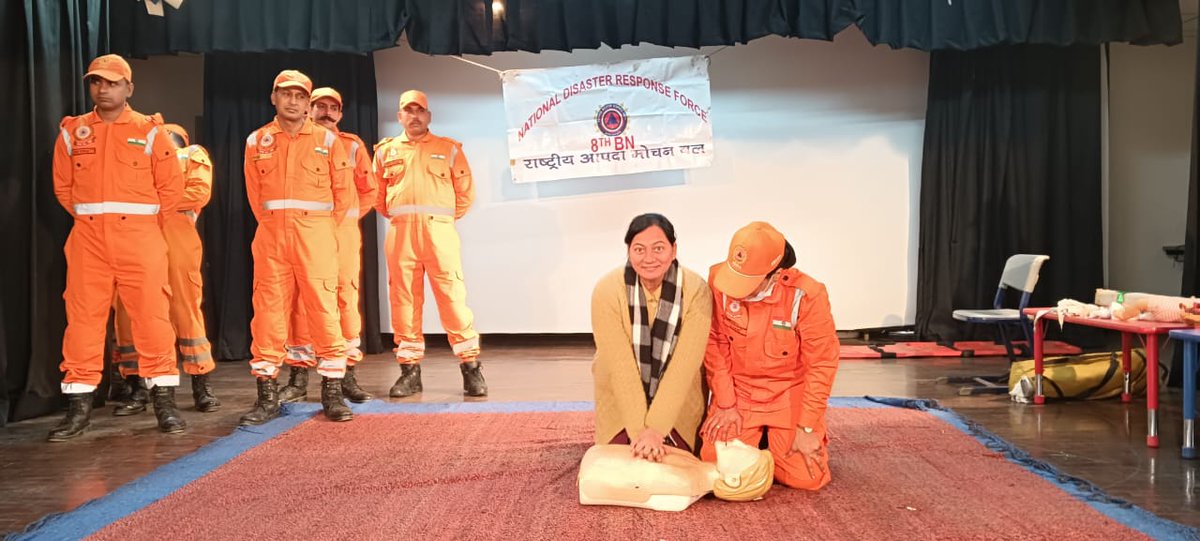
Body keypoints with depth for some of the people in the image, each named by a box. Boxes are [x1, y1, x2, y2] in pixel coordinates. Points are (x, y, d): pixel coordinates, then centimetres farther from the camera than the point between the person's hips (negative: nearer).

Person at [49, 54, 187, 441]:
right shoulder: (73, 132, 10)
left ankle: (164, 400, 4)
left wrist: (143, 220, 6)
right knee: (83, 317, 2)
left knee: (151, 315, -3)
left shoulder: (149, 132, 3)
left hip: (139, 238, -2)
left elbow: (171, 185, 4)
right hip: (88, 238, 3)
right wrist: (89, 216, 11)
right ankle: (79, 406, 9)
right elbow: (62, 185, 16)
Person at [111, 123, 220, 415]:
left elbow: (200, 192, 1)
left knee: (184, 308, -5)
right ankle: (136, 389, 3)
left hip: (175, 232, -4)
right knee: (128, 309, -2)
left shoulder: (193, 155, 19)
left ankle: (202, 385, -1)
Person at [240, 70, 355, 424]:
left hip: (315, 232, -2)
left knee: (323, 308, -4)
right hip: (271, 234, 2)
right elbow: (254, 192, 15)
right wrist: (272, 224, 11)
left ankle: (332, 391, 3)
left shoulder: (327, 139, 5)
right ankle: (267, 395, 7)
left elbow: (343, 190, 7)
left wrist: (324, 227, 7)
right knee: (268, 309, 1)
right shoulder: (257, 141, 10)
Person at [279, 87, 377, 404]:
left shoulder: (352, 145, 13)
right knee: (301, 300, -3)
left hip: (344, 229, 1)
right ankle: (299, 377, 2)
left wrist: (349, 215, 4)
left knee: (347, 298, -1)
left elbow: (369, 190, 14)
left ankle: (348, 375, 4)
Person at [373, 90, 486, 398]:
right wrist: (395, 216, 14)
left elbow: (466, 192, 11)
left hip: (438, 230, -2)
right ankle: (410, 371, 9)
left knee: (452, 297, -7)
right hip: (400, 233, 2)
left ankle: (471, 368, -2)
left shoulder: (449, 148, 11)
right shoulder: (386, 151, 15)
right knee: (404, 300, 2)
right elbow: (377, 194, 21)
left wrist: (448, 219, 9)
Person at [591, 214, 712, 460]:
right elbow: (620, 366, -22)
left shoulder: (696, 291, -21)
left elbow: (684, 365, -23)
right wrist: (639, 430, -25)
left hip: (677, 403, 0)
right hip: (621, 402, 0)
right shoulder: (607, 291, -21)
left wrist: (656, 428, -27)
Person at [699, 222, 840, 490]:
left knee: (806, 477, -11)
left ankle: (775, 438, 22)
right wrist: (725, 404, -6)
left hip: (789, 395, -2)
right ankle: (757, 437, 23)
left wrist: (807, 428, -11)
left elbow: (822, 364, -14)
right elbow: (714, 343, -7)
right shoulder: (718, 279, -17)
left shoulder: (807, 295, -24)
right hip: (738, 391, 2)